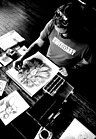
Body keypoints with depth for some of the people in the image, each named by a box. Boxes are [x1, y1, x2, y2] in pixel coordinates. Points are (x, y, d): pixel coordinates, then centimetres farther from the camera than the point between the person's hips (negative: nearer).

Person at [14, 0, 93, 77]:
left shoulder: (85, 45, -29)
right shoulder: (52, 24, -23)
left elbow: (85, 62, -7)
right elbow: (38, 44, -8)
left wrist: (70, 68, -20)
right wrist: (22, 58, -18)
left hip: (61, 72, -2)